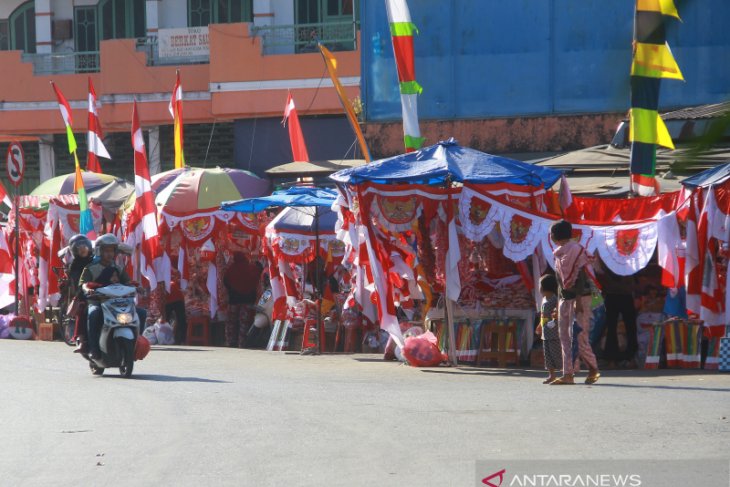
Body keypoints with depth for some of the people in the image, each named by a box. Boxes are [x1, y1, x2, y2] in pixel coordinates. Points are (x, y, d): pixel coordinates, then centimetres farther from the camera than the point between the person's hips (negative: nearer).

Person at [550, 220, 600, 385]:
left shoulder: (575, 249, -12)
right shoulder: (559, 252, 15)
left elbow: (580, 276, -18)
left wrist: (578, 300, -23)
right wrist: (559, 301, 17)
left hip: (579, 297, -9)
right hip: (565, 299, 9)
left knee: (578, 336, -10)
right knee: (565, 337, 5)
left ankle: (593, 369, 1)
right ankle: (568, 374, 4)